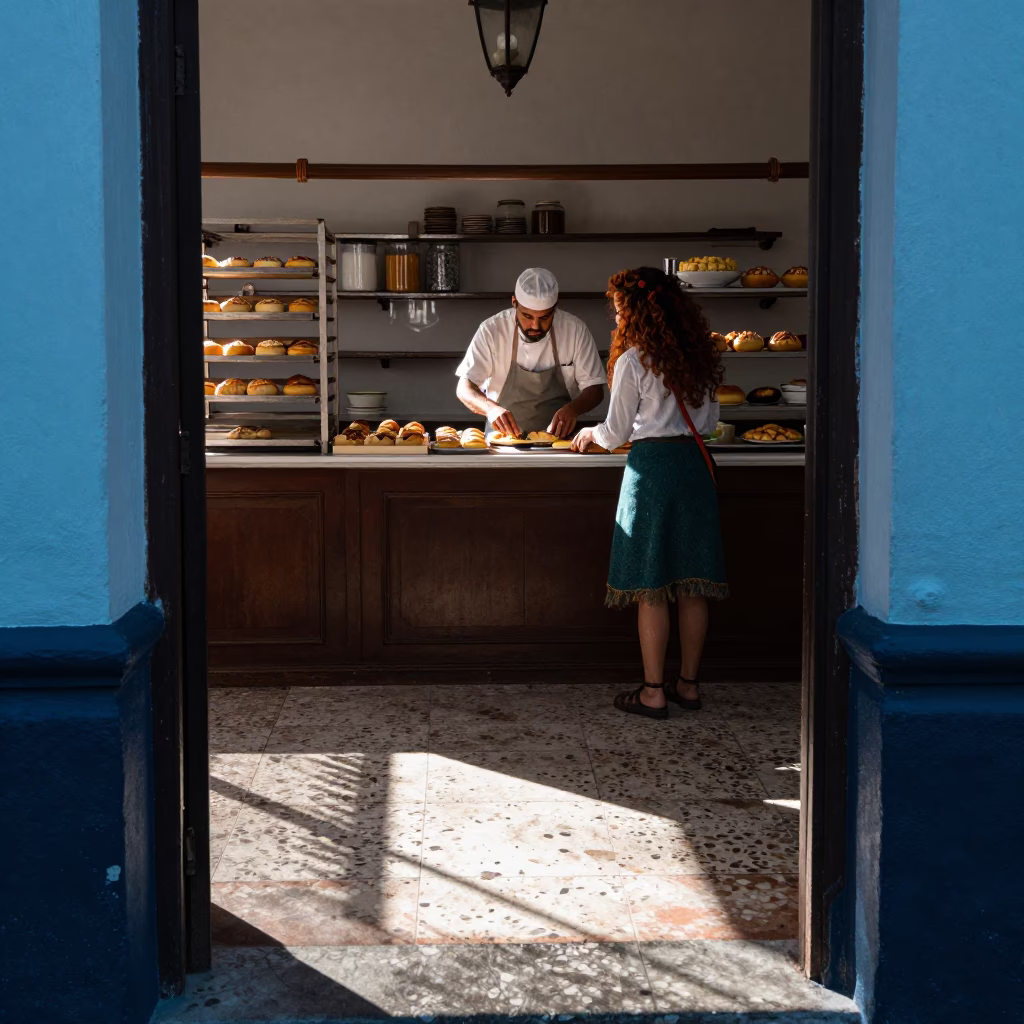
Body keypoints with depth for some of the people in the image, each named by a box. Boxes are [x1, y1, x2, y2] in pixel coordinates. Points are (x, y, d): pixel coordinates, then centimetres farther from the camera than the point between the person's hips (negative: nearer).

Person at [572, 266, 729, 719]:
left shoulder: (633, 361, -9)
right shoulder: (697, 355, 8)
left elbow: (616, 434, -4)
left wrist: (592, 433, 18)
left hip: (653, 466, -6)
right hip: (695, 463, 6)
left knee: (651, 586, 0)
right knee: (692, 583, 10)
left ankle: (653, 691, 3)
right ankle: (689, 684, 17)